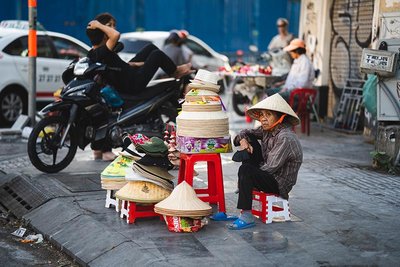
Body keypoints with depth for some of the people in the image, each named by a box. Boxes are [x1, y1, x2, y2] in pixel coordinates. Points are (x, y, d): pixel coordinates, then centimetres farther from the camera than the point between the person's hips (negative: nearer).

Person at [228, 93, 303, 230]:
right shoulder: (267, 130, 2)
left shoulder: (285, 138, -25)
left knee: (246, 170, -33)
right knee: (250, 139, 4)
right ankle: (247, 185, -1)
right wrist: (243, 140, -9)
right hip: (266, 172, 9)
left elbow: (271, 167, -26)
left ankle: (246, 217, -31)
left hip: (280, 183, -9)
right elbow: (246, 133, 16)